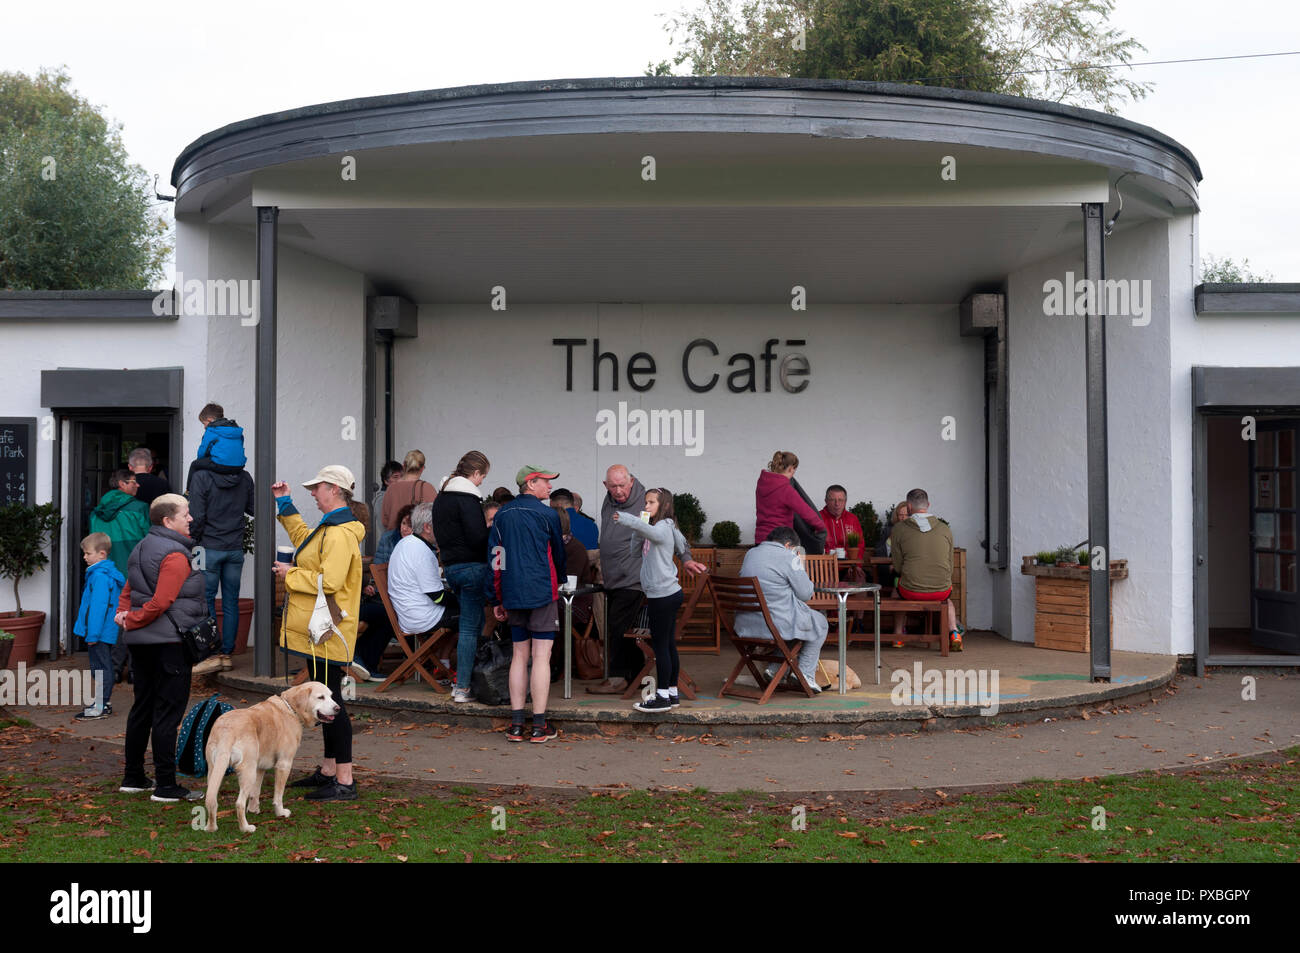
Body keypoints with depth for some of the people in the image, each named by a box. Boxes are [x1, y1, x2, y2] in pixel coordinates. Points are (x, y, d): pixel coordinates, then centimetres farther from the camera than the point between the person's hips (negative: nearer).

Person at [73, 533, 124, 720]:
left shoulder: (100, 576, -19)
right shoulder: (110, 573, 13)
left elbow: (98, 606, -23)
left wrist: (93, 634, -21)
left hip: (100, 633, -10)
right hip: (108, 632, 10)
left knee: (101, 668, -4)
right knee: (104, 667, 16)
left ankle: (101, 706, 0)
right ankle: (104, 703, 25)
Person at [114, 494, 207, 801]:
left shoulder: (142, 548, 15)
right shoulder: (175, 555, -15)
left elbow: (128, 590, 19)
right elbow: (161, 601, -22)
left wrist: (124, 613, 4)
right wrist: (131, 620, -10)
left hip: (141, 641, 10)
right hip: (169, 641, -10)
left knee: (142, 706, 16)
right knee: (169, 711, -5)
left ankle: (133, 778, 24)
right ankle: (166, 786, -1)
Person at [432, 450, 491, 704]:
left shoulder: (441, 496, 13)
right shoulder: (467, 498, -16)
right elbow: (477, 537, -22)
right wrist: (493, 532, -3)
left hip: (451, 566, 9)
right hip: (472, 566, -9)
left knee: (471, 622, 20)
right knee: (470, 627, -3)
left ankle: (462, 678, 23)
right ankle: (462, 688, -2)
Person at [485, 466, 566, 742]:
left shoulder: (502, 515, 9)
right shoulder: (547, 515, -5)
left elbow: (494, 558, 8)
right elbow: (558, 554, 7)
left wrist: (496, 600, 13)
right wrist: (559, 581, 27)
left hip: (512, 595, 5)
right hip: (542, 594, -5)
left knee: (519, 655, 12)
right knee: (541, 657, -2)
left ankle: (516, 724, 11)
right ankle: (539, 726, 0)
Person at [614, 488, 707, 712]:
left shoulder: (663, 528, -14)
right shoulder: (654, 529, 17)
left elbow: (647, 529, -36)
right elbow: (634, 547, 13)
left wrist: (623, 518, -46)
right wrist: (637, 531, -3)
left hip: (663, 594, -10)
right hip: (668, 593, 10)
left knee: (660, 645, -6)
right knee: (669, 645, 12)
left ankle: (662, 697, -2)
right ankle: (672, 693, 18)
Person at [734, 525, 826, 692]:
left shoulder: (750, 554, 11)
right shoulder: (789, 558, -11)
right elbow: (805, 594, -7)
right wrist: (802, 570, 11)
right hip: (777, 624, -7)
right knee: (819, 623, 19)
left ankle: (773, 669, 25)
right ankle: (806, 674, 13)